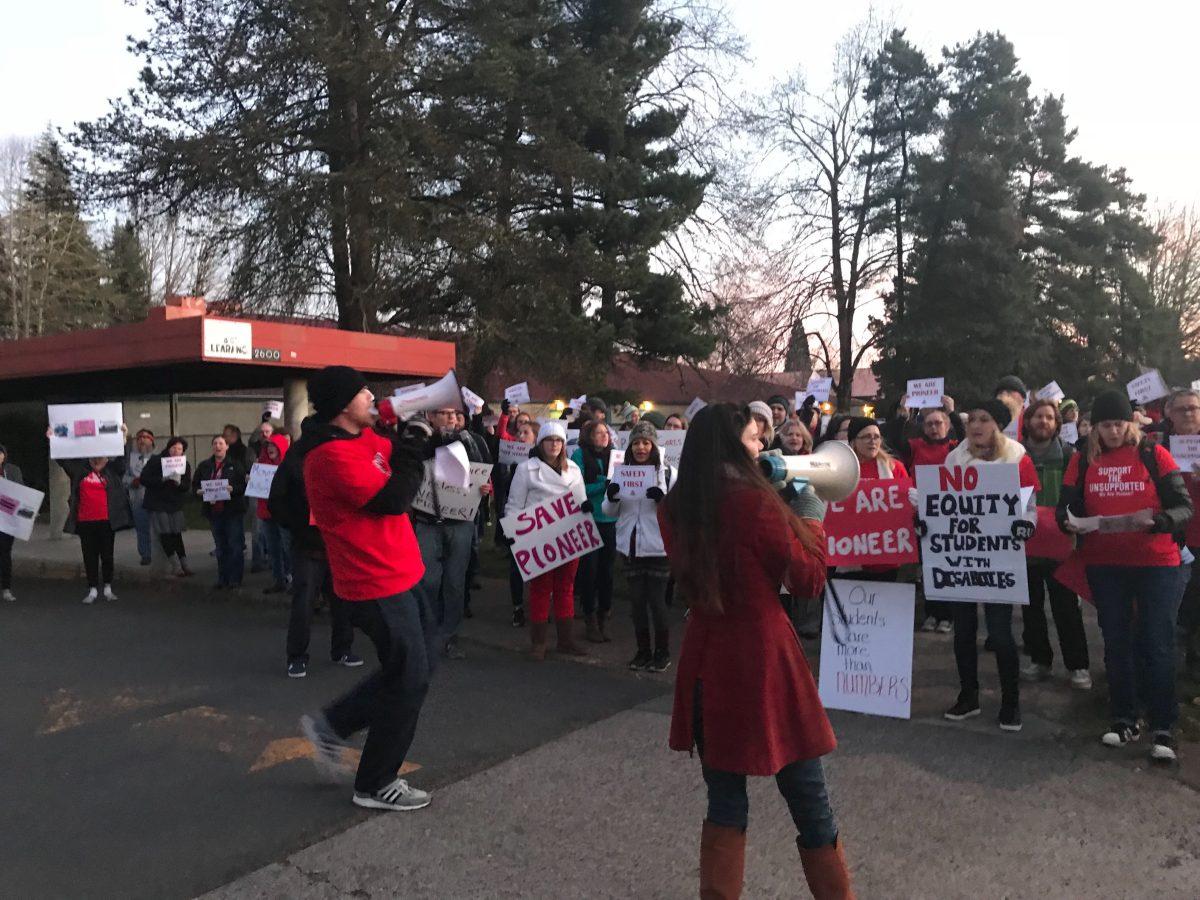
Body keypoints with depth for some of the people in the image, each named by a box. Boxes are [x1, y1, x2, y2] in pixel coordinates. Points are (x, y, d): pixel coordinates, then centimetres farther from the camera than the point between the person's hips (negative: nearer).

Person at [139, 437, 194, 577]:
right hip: (158, 503, -3)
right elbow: (144, 479, -11)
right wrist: (162, 479, -23)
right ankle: (175, 565, 2)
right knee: (165, 534, -6)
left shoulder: (185, 465, 3)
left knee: (177, 533, 3)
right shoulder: (155, 461, -6)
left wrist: (179, 482, -22)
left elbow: (187, 486, 0)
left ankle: (184, 564, 10)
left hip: (175, 504, 3)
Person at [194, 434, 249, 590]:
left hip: (233, 511, -4)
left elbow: (244, 485, -8)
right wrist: (199, 491, -9)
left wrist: (233, 489, -25)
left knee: (235, 546, -2)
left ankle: (235, 579, 6)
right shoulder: (204, 466, 11)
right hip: (214, 511, 4)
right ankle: (222, 579, 20)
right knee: (220, 548, 12)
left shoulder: (236, 464, -1)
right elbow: (195, 485, 11)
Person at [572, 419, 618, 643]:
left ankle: (603, 618, 19)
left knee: (606, 570, 8)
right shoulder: (580, 455, -4)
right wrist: (603, 485, -19)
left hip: (610, 521, 4)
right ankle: (590, 621, 14)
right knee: (589, 571, 2)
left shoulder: (613, 455, 9)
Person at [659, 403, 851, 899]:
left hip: (705, 660, 6)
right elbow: (809, 580, -6)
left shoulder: (674, 507, 2)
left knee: (725, 801, 16)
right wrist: (811, 526, 10)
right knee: (809, 801, 10)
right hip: (762, 655, -5)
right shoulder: (755, 500, -15)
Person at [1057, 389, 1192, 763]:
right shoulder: (1082, 461, 4)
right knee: (1116, 642, 12)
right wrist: (1069, 521, -16)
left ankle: (1163, 729, 10)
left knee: (1156, 644, -1)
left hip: (1156, 564, -3)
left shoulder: (1154, 455, -4)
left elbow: (1185, 507, -8)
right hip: (1103, 565, 3)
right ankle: (1124, 720, 25)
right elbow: (1067, 507, 7)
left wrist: (1156, 519, -27)